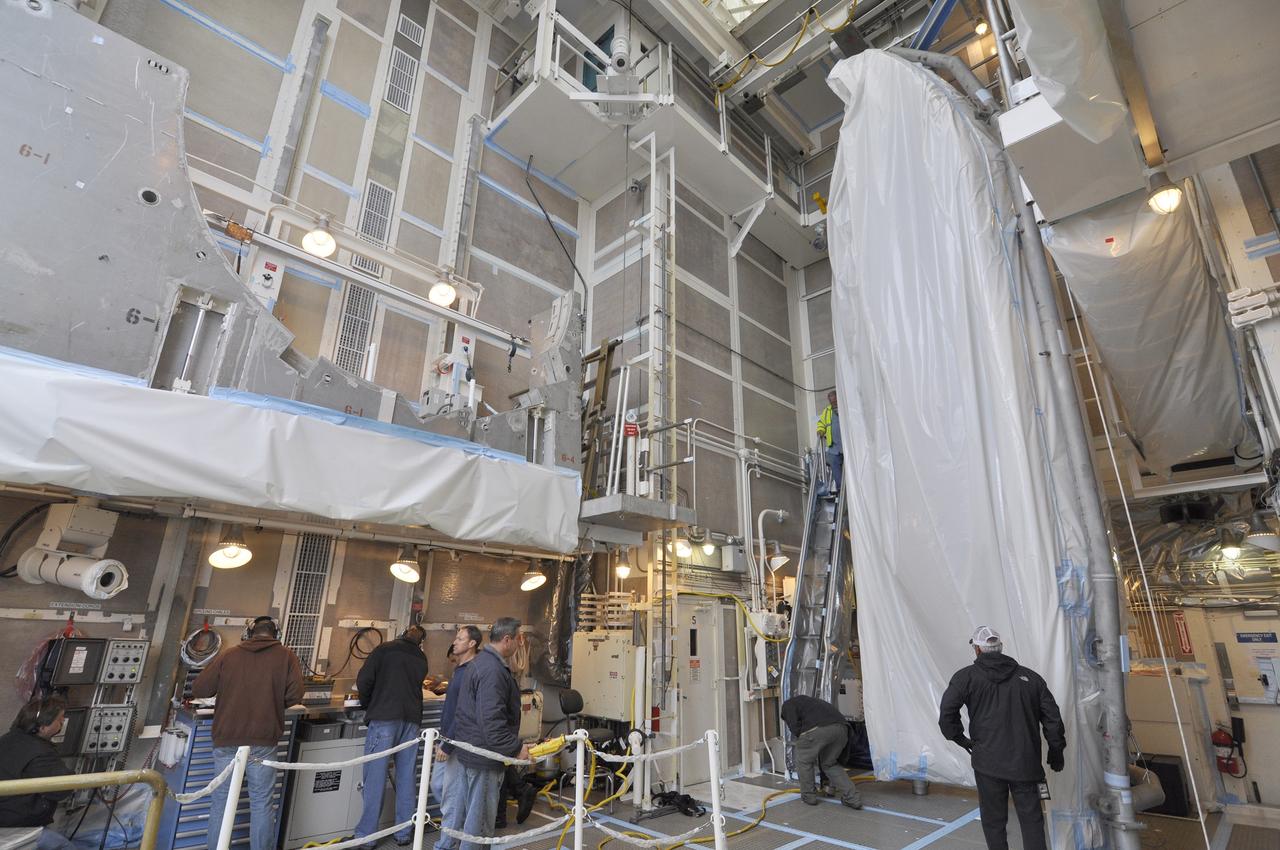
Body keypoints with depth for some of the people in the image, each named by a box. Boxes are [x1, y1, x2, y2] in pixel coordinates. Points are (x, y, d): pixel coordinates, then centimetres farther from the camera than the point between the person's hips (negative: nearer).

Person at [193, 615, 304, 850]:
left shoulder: (228, 654, 4)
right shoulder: (286, 655, 0)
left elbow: (199, 689, 4)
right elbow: (295, 694, -7)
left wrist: (225, 690, 23)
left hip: (226, 741, 2)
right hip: (262, 742, -1)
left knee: (220, 803, 15)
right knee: (261, 804, 10)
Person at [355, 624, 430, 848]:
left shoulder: (384, 649, 2)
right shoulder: (421, 659, 14)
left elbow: (364, 680, -3)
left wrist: (367, 705, 14)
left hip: (384, 718, -4)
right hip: (412, 720, 4)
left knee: (374, 778, 3)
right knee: (406, 778, 11)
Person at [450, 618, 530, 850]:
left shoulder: (481, 661, 9)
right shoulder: (493, 670, -25)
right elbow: (492, 722, -30)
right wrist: (516, 748, -22)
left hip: (469, 750, 10)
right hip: (483, 755, -10)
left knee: (474, 813, 22)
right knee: (480, 818, 4)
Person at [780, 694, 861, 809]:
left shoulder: (787, 705, 23)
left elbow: (795, 727, 0)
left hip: (818, 729, -7)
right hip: (841, 727, 7)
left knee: (804, 761, 21)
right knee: (830, 764, 29)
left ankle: (808, 795, 30)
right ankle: (852, 798, 22)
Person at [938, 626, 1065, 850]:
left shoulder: (967, 676, -3)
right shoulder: (1030, 677, 7)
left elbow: (947, 713, -12)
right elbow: (1052, 716, 7)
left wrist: (961, 739, 3)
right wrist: (1056, 751, 19)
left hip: (988, 763, -3)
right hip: (1026, 762, 3)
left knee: (994, 821, 10)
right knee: (1031, 819, 12)